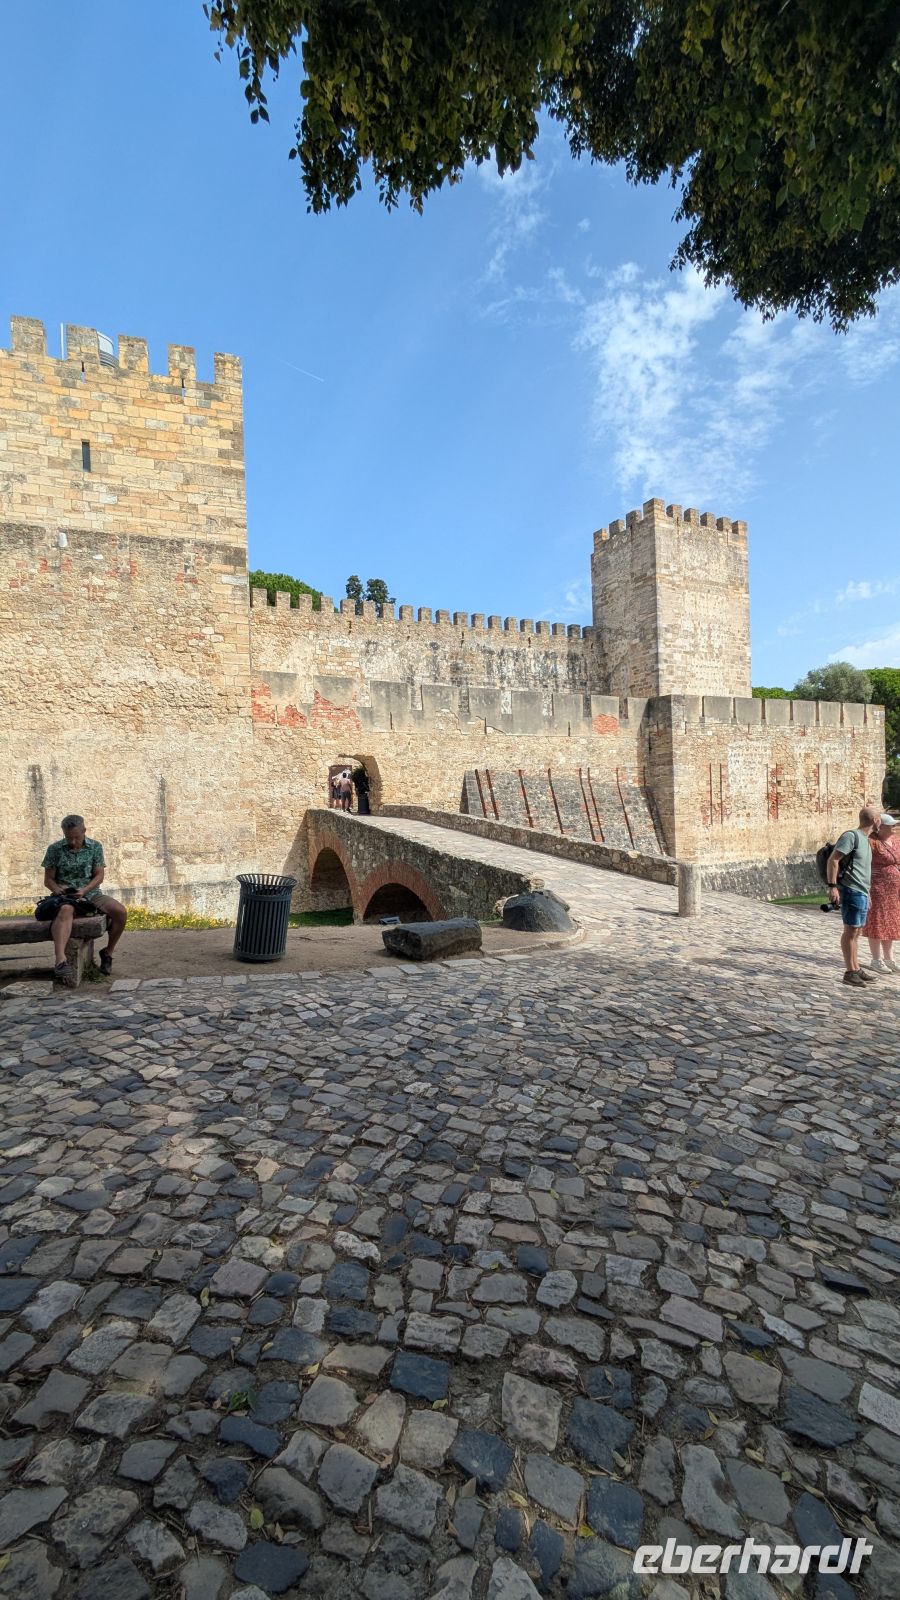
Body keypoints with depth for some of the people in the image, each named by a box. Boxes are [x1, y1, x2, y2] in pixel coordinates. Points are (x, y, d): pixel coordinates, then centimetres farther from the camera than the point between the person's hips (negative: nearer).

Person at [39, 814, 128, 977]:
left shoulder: (95, 847, 5)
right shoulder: (54, 849, 2)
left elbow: (99, 875, 1)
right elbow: (48, 879, 5)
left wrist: (84, 890, -17)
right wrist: (57, 889, -18)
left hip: (91, 894, 2)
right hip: (65, 896, -2)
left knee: (121, 912, -22)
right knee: (65, 911, -40)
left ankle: (108, 953, -1)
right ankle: (60, 960, -59)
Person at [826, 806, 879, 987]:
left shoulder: (865, 840, 17)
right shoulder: (851, 835, -10)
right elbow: (833, 860, -17)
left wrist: (867, 894, 21)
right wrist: (832, 886, -22)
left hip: (862, 892, 9)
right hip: (851, 890, -9)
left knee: (856, 931, 12)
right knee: (850, 931, -5)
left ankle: (856, 969, 18)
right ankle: (849, 972, -1)